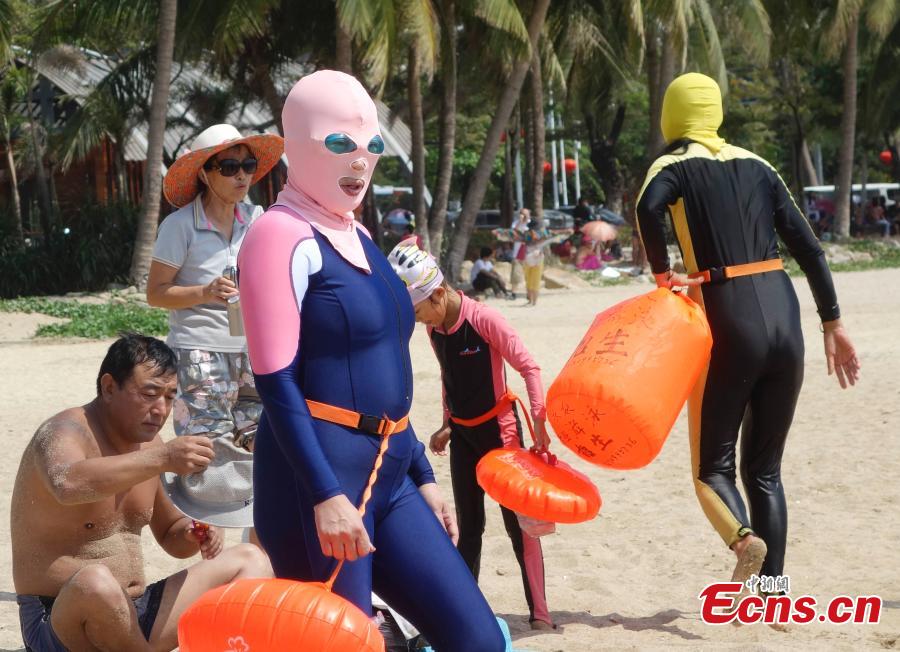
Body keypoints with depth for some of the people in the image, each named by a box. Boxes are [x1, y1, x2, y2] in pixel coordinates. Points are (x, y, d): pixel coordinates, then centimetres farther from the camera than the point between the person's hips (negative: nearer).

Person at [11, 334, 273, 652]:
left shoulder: (148, 444, 9)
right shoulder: (66, 433, -15)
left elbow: (170, 535, 21)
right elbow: (67, 484, -42)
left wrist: (193, 534, -3)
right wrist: (162, 459, -45)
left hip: (134, 613, 8)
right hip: (58, 623, -8)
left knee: (250, 559, 4)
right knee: (96, 581, -41)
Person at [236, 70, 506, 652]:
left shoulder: (357, 236, 17)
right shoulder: (282, 236, -10)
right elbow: (277, 382, -17)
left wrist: (422, 475, 21)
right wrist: (325, 495, -23)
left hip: (389, 472, 9)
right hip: (316, 478, -9)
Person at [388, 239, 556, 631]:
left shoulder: (483, 319, -21)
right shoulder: (434, 330, 0)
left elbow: (528, 367, -20)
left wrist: (538, 422, -23)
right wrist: (448, 425, 14)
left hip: (498, 428, -6)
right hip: (462, 434, 6)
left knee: (518, 522, -5)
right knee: (468, 525, 12)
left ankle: (539, 614, -2)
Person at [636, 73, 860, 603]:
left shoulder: (676, 165, 1)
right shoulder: (757, 166, 14)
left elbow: (649, 207, -23)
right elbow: (809, 247, 10)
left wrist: (662, 274, -10)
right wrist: (833, 323, 14)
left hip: (729, 324, -4)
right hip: (785, 320, 4)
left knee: (712, 466, 8)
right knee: (765, 468, 13)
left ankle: (744, 538, -22)